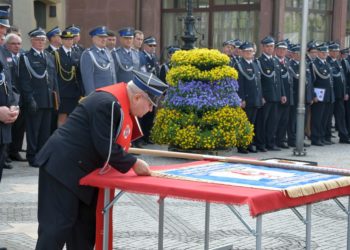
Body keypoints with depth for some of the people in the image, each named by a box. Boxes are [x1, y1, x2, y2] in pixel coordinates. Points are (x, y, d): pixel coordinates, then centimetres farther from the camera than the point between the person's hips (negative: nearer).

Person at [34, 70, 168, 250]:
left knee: (85, 223, 14)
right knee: (58, 224, -9)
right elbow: (106, 147, -25)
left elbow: (112, 142, 16)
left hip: (81, 168, 11)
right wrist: (133, 163, -15)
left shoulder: (120, 102, 7)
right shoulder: (108, 105, -24)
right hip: (63, 167, -11)